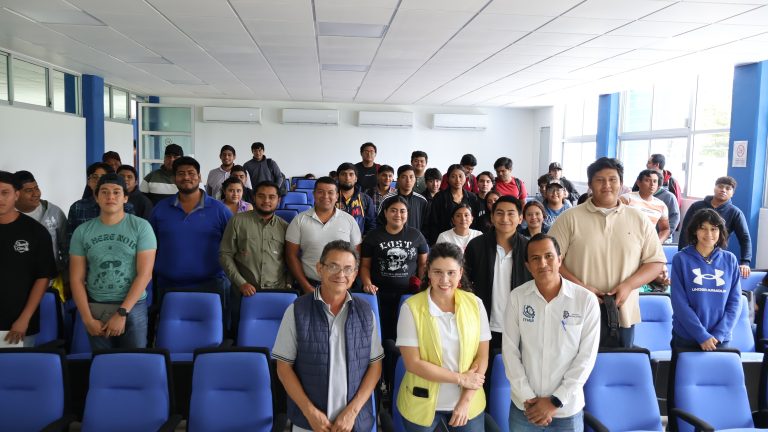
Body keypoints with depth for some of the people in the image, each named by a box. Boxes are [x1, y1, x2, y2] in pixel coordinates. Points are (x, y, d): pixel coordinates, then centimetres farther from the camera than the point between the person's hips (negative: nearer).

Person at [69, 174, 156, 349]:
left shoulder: (141, 226, -6)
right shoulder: (82, 231, 3)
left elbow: (145, 274, -10)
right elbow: (76, 279, 3)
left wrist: (122, 313, -14)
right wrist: (87, 319, -6)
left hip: (132, 307, -2)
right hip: (95, 307, 2)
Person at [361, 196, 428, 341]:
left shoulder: (416, 235, 7)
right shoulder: (373, 236, 5)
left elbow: (423, 264, 10)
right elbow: (365, 265, 6)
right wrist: (367, 284, -10)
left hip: (410, 294, 1)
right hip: (380, 295, 0)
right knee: (384, 333, 1)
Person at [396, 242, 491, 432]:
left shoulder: (475, 304, -6)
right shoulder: (411, 307, -14)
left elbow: (482, 357, -3)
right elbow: (412, 363, -16)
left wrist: (466, 400, -10)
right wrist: (460, 378, -15)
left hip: (468, 403, 2)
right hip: (422, 405, -2)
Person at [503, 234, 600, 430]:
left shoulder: (586, 300, -9)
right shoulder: (517, 297, -6)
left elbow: (586, 356, -8)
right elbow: (509, 350, -4)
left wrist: (556, 401, -11)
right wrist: (527, 398, -9)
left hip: (567, 410, -1)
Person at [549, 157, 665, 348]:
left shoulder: (640, 220, 8)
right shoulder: (570, 218, -1)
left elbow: (656, 261, 7)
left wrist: (628, 286, -9)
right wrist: (580, 288, -15)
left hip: (623, 314, 2)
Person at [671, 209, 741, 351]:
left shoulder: (730, 260, 3)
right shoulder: (681, 259, -6)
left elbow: (735, 302, 1)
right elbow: (679, 303, -10)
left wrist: (718, 334, -9)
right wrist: (702, 335, -16)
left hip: (720, 339, 2)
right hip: (685, 337, -2)